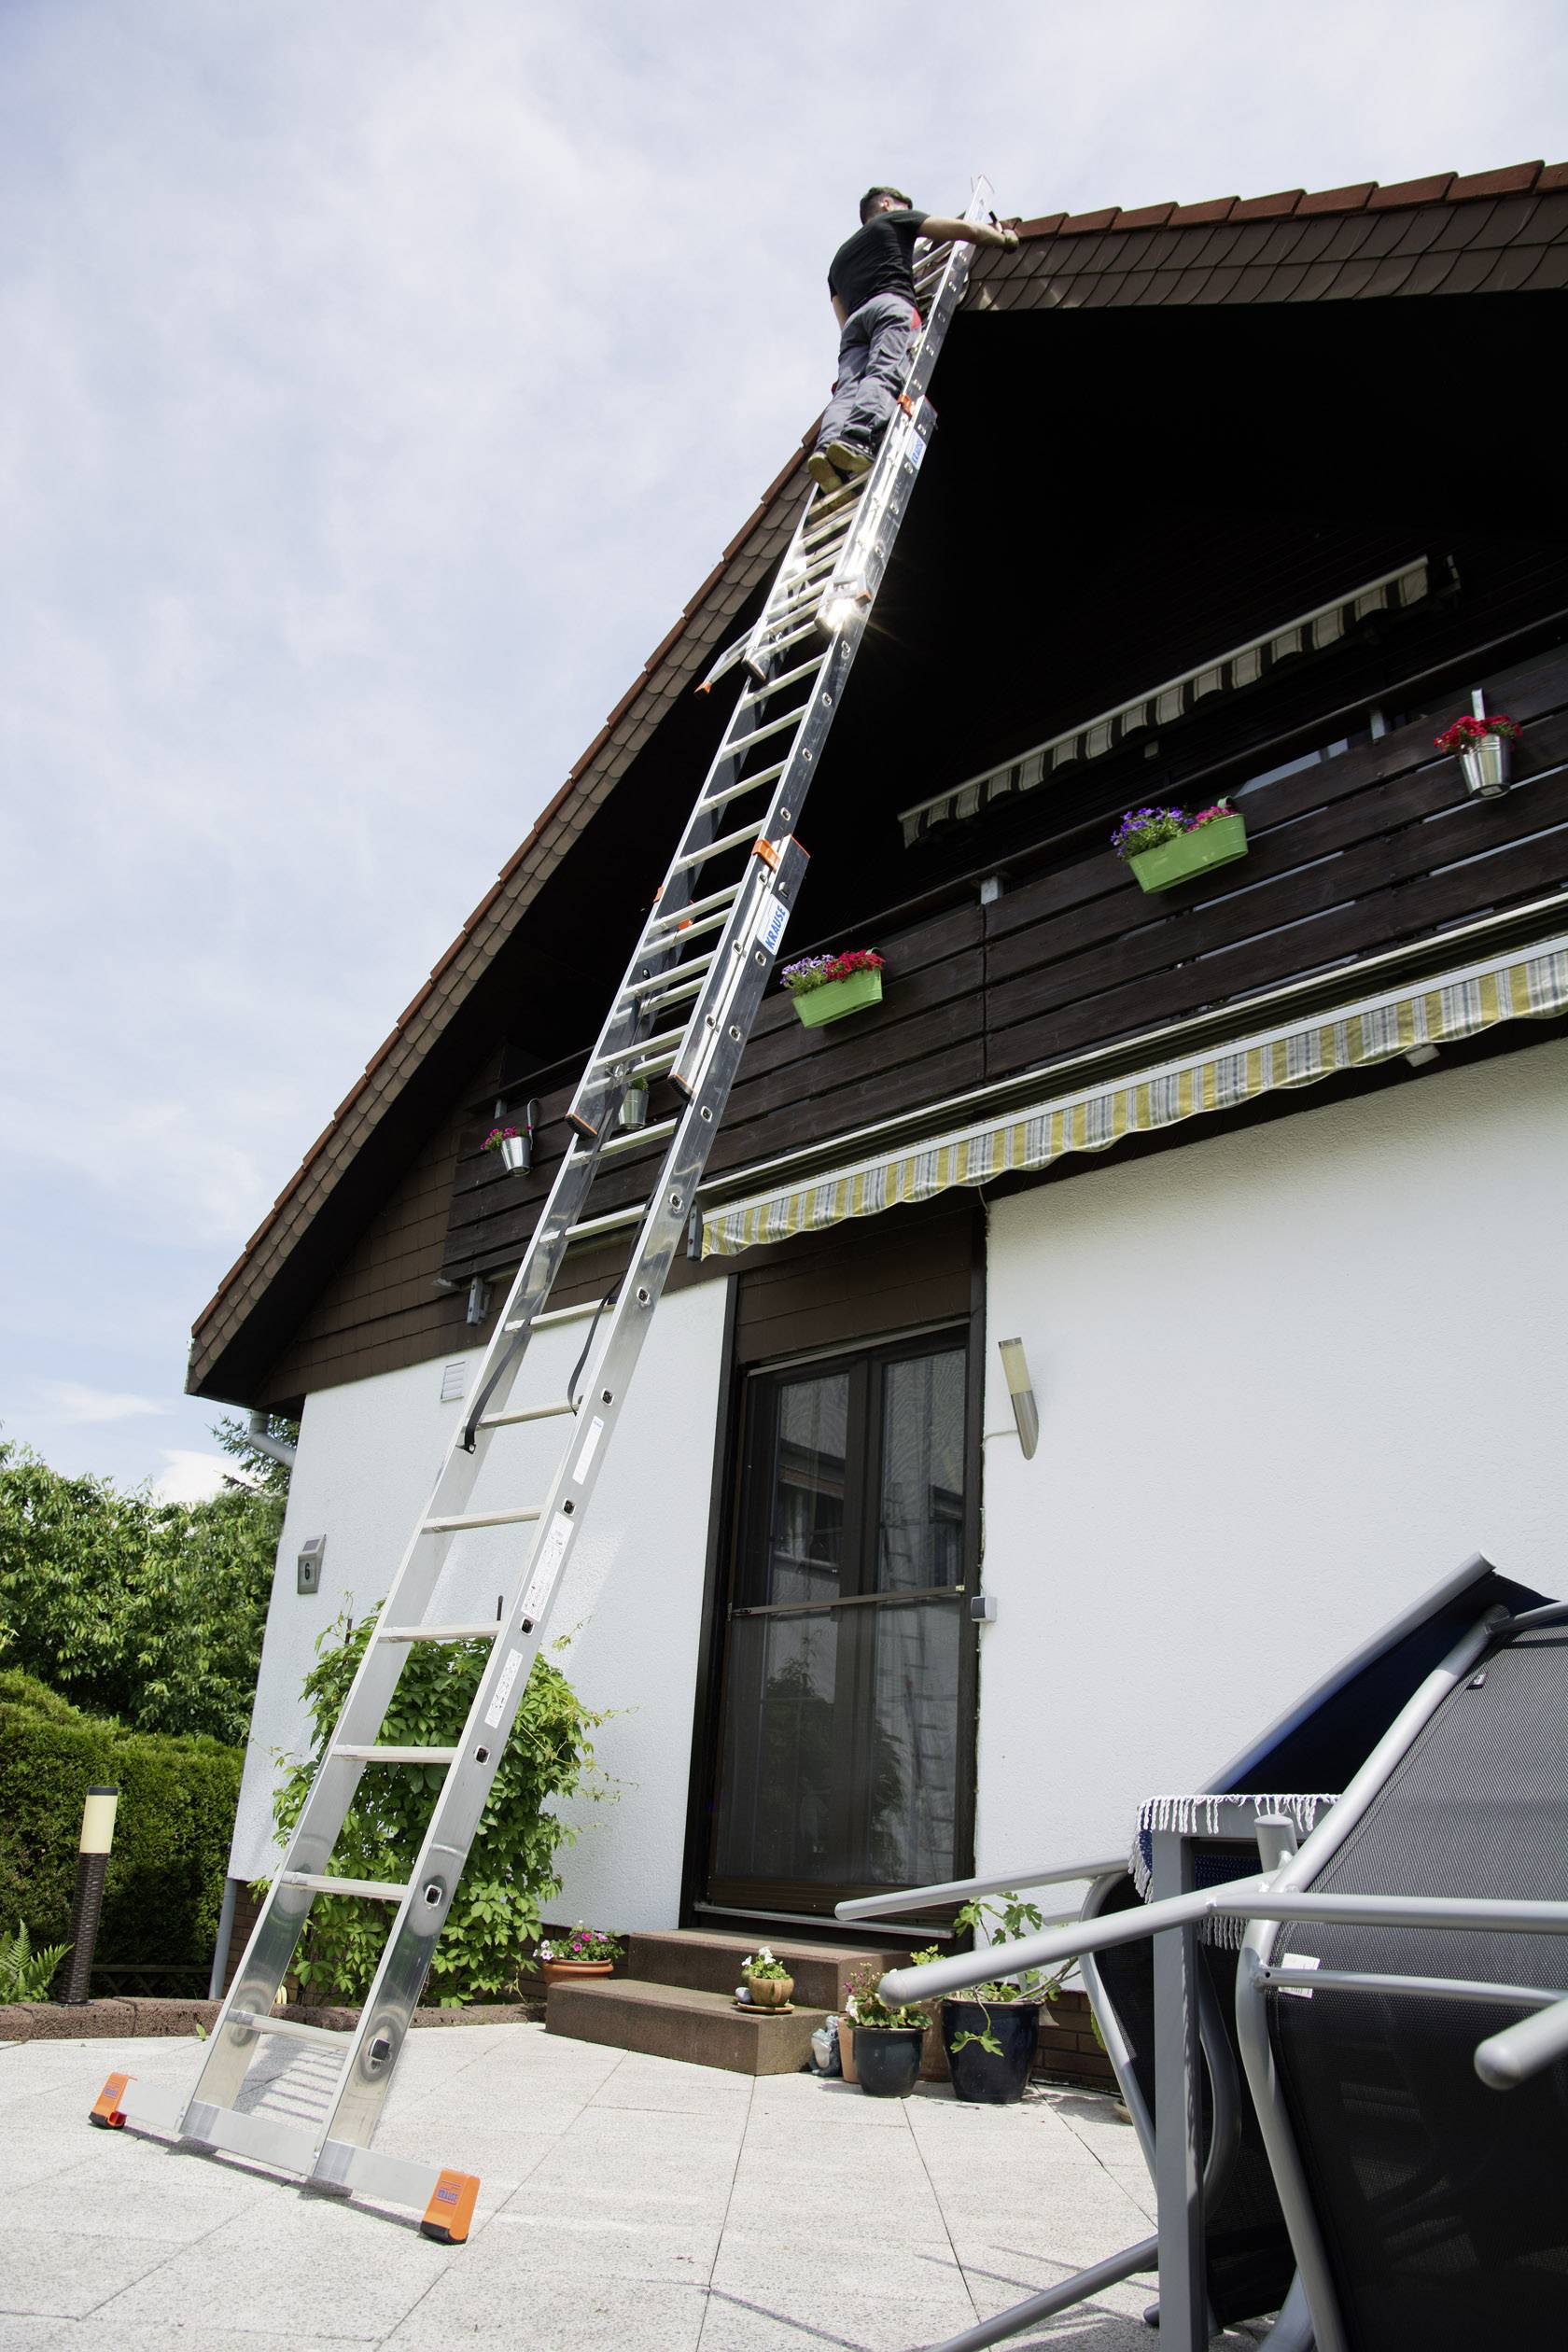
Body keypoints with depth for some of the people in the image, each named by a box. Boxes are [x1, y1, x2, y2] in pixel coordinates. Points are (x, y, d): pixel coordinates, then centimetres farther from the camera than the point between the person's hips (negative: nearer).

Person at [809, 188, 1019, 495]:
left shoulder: (839, 257, 41)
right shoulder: (895, 220, 27)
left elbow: (843, 320, 38)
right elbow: (967, 230, 21)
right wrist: (1005, 238, 36)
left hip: (855, 320, 5)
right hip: (892, 305, -4)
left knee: (848, 388, -18)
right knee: (884, 374, -26)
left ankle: (826, 446, -47)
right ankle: (857, 437, -55)